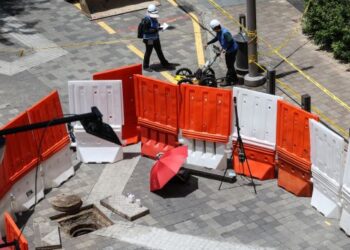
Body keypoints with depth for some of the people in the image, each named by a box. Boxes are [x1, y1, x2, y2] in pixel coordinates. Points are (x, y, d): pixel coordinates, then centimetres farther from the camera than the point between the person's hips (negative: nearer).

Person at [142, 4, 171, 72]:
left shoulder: (154, 18, 4)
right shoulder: (147, 20, -23)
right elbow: (145, 30, -26)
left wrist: (159, 26, -2)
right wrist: (155, 29, -29)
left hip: (156, 38, 8)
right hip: (149, 39, -8)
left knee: (159, 51, 20)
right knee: (148, 52, 5)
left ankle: (164, 63, 34)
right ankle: (146, 66, 20)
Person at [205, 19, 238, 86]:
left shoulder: (225, 33, -30)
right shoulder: (219, 32, 0)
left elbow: (231, 42, -28)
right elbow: (216, 38, 19)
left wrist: (226, 49, -25)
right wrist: (208, 43, 20)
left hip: (232, 50, -10)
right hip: (228, 51, 10)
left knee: (230, 66, -2)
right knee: (229, 65, 17)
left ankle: (228, 81, 4)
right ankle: (235, 79, 28)